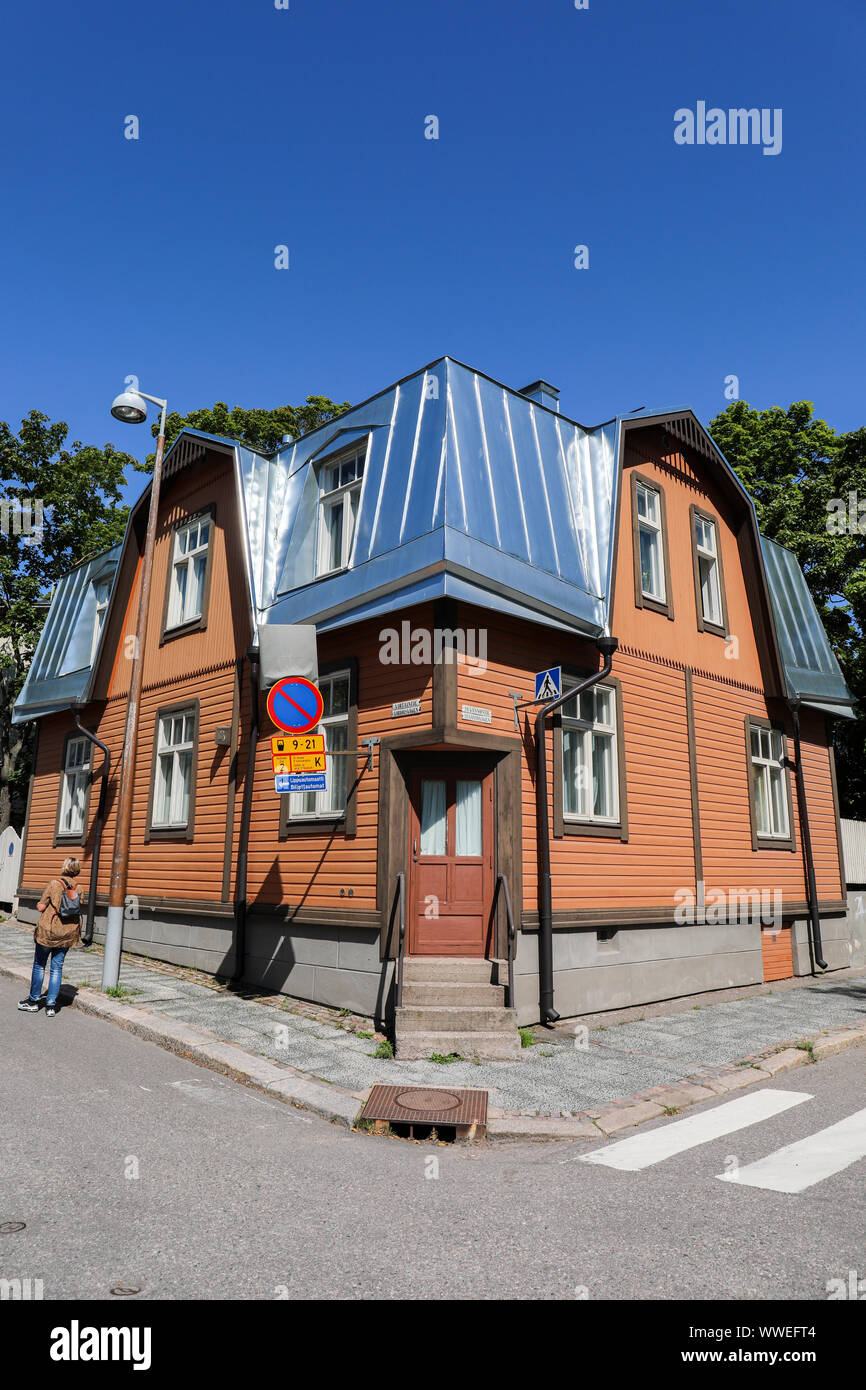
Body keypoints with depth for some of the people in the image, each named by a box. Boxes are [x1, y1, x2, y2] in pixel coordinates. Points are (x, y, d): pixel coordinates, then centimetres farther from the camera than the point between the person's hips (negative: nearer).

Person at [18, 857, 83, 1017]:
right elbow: (78, 910, 5)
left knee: (39, 965, 14)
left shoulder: (54, 884, -12)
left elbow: (41, 907, -7)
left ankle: (33, 1001, 24)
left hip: (48, 931, -3)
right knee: (57, 968, 10)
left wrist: (38, 904, 13)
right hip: (68, 934, 3)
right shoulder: (78, 888, -2)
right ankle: (51, 1005, 9)